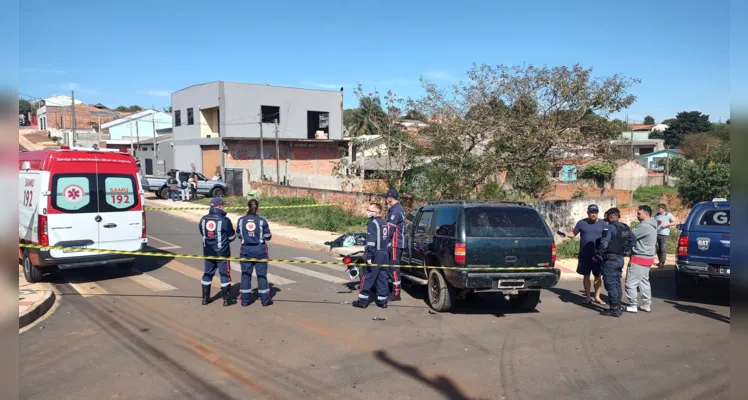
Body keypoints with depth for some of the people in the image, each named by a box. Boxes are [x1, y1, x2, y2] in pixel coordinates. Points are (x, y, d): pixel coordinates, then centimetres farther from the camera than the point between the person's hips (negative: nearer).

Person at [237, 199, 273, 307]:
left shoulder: (241, 220, -4)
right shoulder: (262, 221, -9)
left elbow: (239, 235, 8)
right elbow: (268, 237, -2)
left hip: (246, 250, 1)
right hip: (260, 250, -1)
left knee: (245, 274, 10)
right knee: (262, 275, 7)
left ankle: (245, 300, 14)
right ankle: (265, 300, 13)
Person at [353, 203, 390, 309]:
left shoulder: (372, 223, -12)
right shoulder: (385, 223, 14)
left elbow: (371, 242, -20)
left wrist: (369, 256, -21)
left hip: (375, 254, -8)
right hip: (385, 254, 8)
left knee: (367, 277, -2)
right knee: (382, 277, 10)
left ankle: (363, 300, 1)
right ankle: (382, 300, 13)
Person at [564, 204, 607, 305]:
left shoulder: (602, 224, 3)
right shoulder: (581, 223, 4)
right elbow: (573, 233, 8)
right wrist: (566, 234, -12)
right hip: (584, 255, 0)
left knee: (598, 276, 4)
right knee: (586, 276, 8)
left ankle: (597, 297, 16)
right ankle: (587, 296, 19)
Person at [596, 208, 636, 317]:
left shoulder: (610, 227, -15)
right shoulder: (625, 228, 11)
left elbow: (604, 243, -21)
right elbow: (633, 239, 19)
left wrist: (599, 255, -10)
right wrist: (626, 250, 17)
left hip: (610, 259, -9)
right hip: (620, 258, 9)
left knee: (610, 283, -4)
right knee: (617, 283, 16)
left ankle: (614, 309, -5)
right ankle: (618, 306, 21)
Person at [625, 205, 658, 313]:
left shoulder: (644, 226, -21)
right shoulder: (651, 226, 12)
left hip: (639, 259, -10)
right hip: (647, 257, 10)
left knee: (631, 283, -3)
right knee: (644, 282, 18)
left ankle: (633, 306, 2)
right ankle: (647, 305, 23)